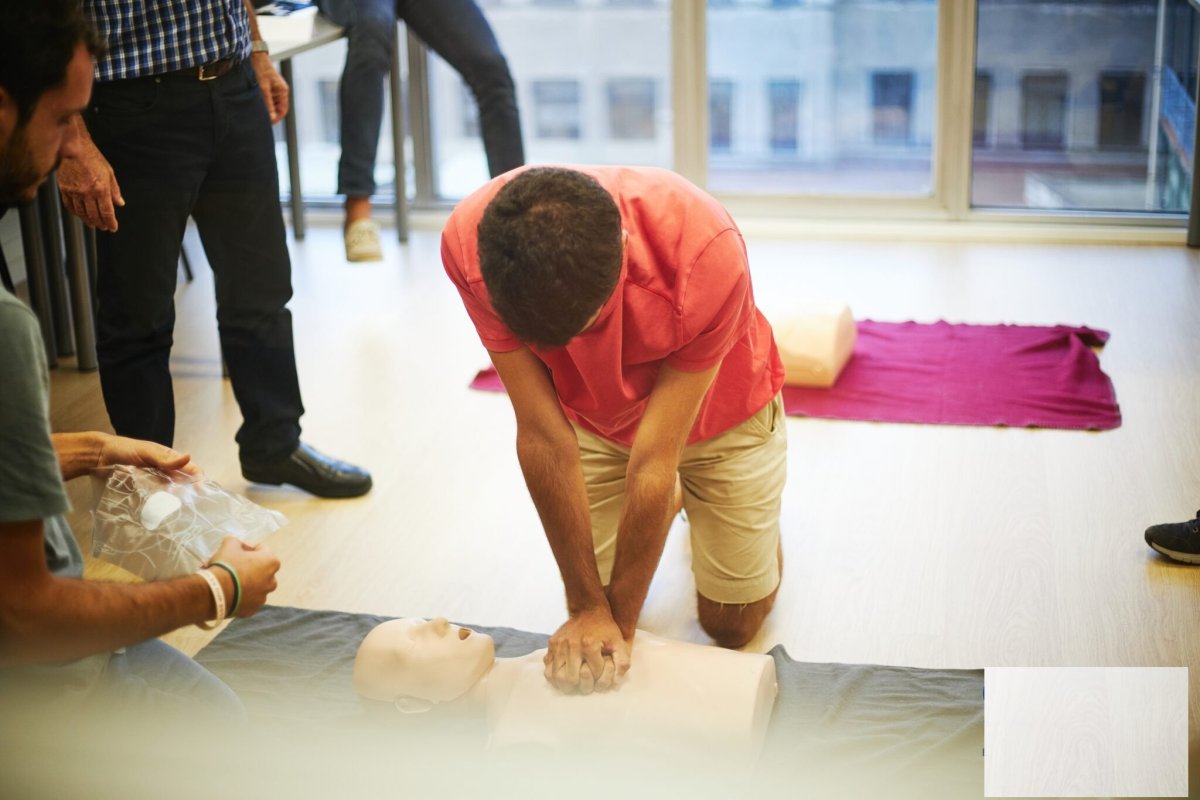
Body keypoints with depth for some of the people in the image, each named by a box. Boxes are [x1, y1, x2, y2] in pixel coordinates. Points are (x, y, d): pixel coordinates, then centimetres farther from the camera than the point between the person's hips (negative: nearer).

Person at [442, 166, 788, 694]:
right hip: (596, 418, 2)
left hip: (714, 408, -2)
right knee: (594, 594, 5)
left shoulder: (706, 253, -43)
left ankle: (693, 502, 33)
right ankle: (668, 501, 32)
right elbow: (542, 436, -29)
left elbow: (654, 462, -35)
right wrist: (587, 607, -23)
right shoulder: (470, 243, -36)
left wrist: (618, 623, -26)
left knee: (732, 624, 4)